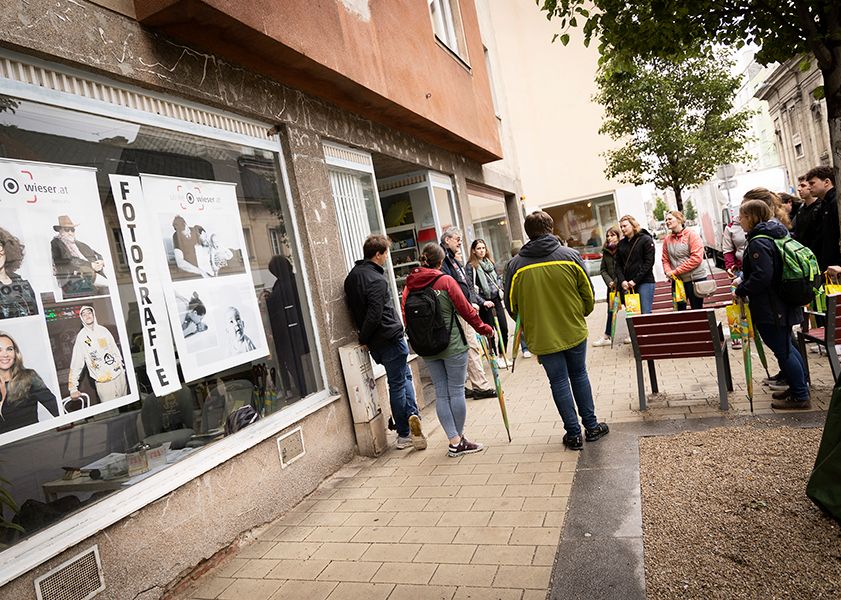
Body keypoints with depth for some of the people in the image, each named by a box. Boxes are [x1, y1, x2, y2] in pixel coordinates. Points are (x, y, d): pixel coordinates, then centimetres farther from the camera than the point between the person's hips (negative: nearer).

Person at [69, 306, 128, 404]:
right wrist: (73, 388, -12)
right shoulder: (81, 336, -6)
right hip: (102, 380, -3)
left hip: (119, 374, 4)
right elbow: (76, 363, -8)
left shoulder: (103, 330, 5)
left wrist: (122, 366, 16)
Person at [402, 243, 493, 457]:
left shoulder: (409, 285, 2)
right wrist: (484, 328, 7)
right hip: (452, 345, -5)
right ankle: (460, 440, 16)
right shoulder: (445, 281, -11)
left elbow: (406, 315, 5)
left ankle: (454, 440, 15)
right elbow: (465, 309, -7)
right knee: (456, 391, 6)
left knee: (441, 393, 11)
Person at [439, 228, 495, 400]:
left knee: (468, 349, 12)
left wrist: (481, 301, 20)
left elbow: (467, 287, 26)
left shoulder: (454, 260, 23)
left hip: (464, 312, 10)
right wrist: (469, 304, -21)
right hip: (457, 313, -10)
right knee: (472, 348, -7)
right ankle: (481, 387, -2)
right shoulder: (443, 259, -11)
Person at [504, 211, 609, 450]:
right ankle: (591, 426, 28)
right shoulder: (570, 256, -6)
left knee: (559, 383, 9)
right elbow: (588, 295, 0)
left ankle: (573, 434, 15)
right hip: (574, 331, 1)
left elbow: (511, 305, -1)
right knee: (579, 376, 19)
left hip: (542, 337, -1)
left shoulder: (516, 265, -8)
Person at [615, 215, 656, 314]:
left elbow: (649, 262, -7)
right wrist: (622, 281, -5)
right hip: (627, 285, 4)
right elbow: (618, 265, 12)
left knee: (645, 314, -7)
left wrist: (635, 281, -12)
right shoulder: (621, 243, 15)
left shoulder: (646, 239, 0)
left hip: (645, 282, -4)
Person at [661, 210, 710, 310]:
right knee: (679, 310, 5)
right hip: (677, 280, 4)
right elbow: (665, 260, 10)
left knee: (696, 310, 3)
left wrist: (676, 271, -17)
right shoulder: (667, 239, 7)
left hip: (695, 278, -4)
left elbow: (696, 258, -15)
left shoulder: (692, 235, -7)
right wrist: (668, 271, -12)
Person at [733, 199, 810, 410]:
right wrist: (743, 280, 14)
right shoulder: (774, 235, 12)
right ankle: (799, 387, 32)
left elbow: (762, 276, -26)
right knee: (786, 347, 21)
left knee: (782, 350, 0)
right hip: (783, 304, 10)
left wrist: (741, 291, -14)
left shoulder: (758, 242, -20)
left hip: (770, 309, -10)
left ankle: (800, 396, 9)